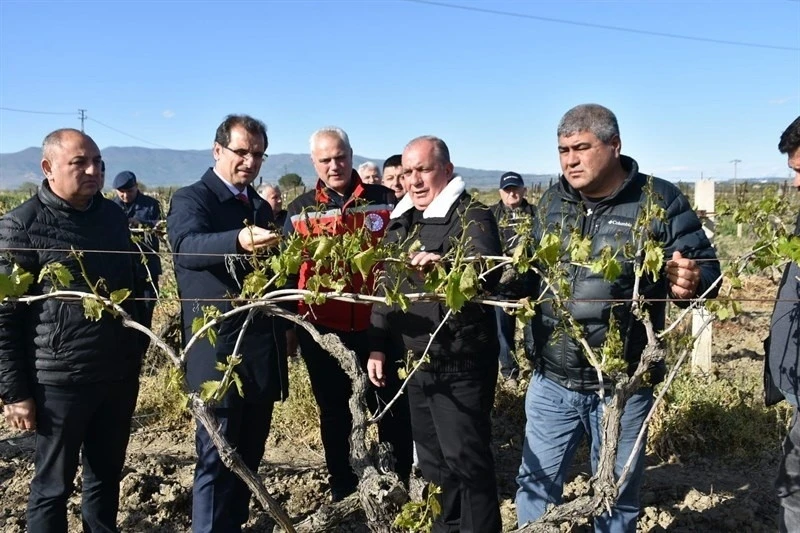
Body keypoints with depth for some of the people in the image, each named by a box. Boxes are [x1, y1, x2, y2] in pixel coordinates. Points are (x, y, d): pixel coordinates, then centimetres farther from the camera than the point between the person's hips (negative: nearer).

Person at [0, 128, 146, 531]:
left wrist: (139, 348, 18)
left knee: (107, 476, 17)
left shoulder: (113, 214, 8)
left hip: (120, 374, 5)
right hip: (60, 380, -5)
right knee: (53, 486, 10)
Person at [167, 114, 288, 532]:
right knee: (217, 459, -2)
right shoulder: (191, 199, -6)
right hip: (219, 355, -7)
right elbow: (187, 245, -28)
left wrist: (287, 326, 15)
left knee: (249, 457, 14)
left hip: (264, 353, 7)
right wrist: (240, 241, -46)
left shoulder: (261, 208, 16)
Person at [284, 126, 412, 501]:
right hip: (323, 329, 2)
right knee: (334, 413, 14)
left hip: (378, 325, -1)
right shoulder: (300, 210, 4)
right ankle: (342, 491, 30)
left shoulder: (385, 200, 0)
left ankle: (400, 483, 27)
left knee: (393, 408, 8)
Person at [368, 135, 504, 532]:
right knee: (432, 460, 19)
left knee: (467, 460, 0)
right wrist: (378, 346, 10)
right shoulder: (400, 223, 12)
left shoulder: (472, 217, -11)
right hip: (415, 365, 8)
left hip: (461, 366, -7)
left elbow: (488, 270, -30)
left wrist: (446, 265, -49)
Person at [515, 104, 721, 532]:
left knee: (616, 494, 17)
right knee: (536, 482, 16)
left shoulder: (658, 200, -9)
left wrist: (690, 284, -29)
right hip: (551, 378, 3)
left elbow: (707, 268, -7)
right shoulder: (552, 202, 5)